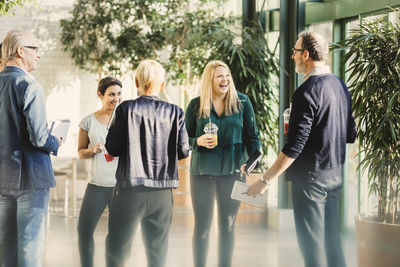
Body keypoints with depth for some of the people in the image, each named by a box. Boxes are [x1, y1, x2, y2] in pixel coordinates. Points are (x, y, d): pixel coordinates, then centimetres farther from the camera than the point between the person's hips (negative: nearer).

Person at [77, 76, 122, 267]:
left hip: (120, 184, -1)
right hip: (96, 185, 1)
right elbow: (80, 152, 10)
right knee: (84, 229, -4)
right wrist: (93, 149, -11)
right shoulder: (89, 121, 5)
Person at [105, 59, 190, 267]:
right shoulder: (175, 113, 0)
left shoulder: (126, 109, -7)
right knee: (157, 249, 11)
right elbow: (183, 151, 0)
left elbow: (112, 149, -8)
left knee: (117, 248, 7)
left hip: (131, 189, -2)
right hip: (162, 191, 3)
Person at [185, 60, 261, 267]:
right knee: (202, 225, 3)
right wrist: (199, 141, -15)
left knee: (228, 225, 7)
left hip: (232, 170, 1)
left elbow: (252, 136, 3)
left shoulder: (242, 102, 2)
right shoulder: (196, 106, 1)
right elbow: (184, 139, 6)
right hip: (202, 172, 0)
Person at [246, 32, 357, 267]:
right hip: (335, 175, 8)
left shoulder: (307, 91, -18)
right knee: (331, 240, 16)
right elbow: (350, 135, 16)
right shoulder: (340, 86, 8)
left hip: (310, 177, -8)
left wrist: (266, 180, -18)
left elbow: (295, 146, -21)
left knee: (312, 245, -1)